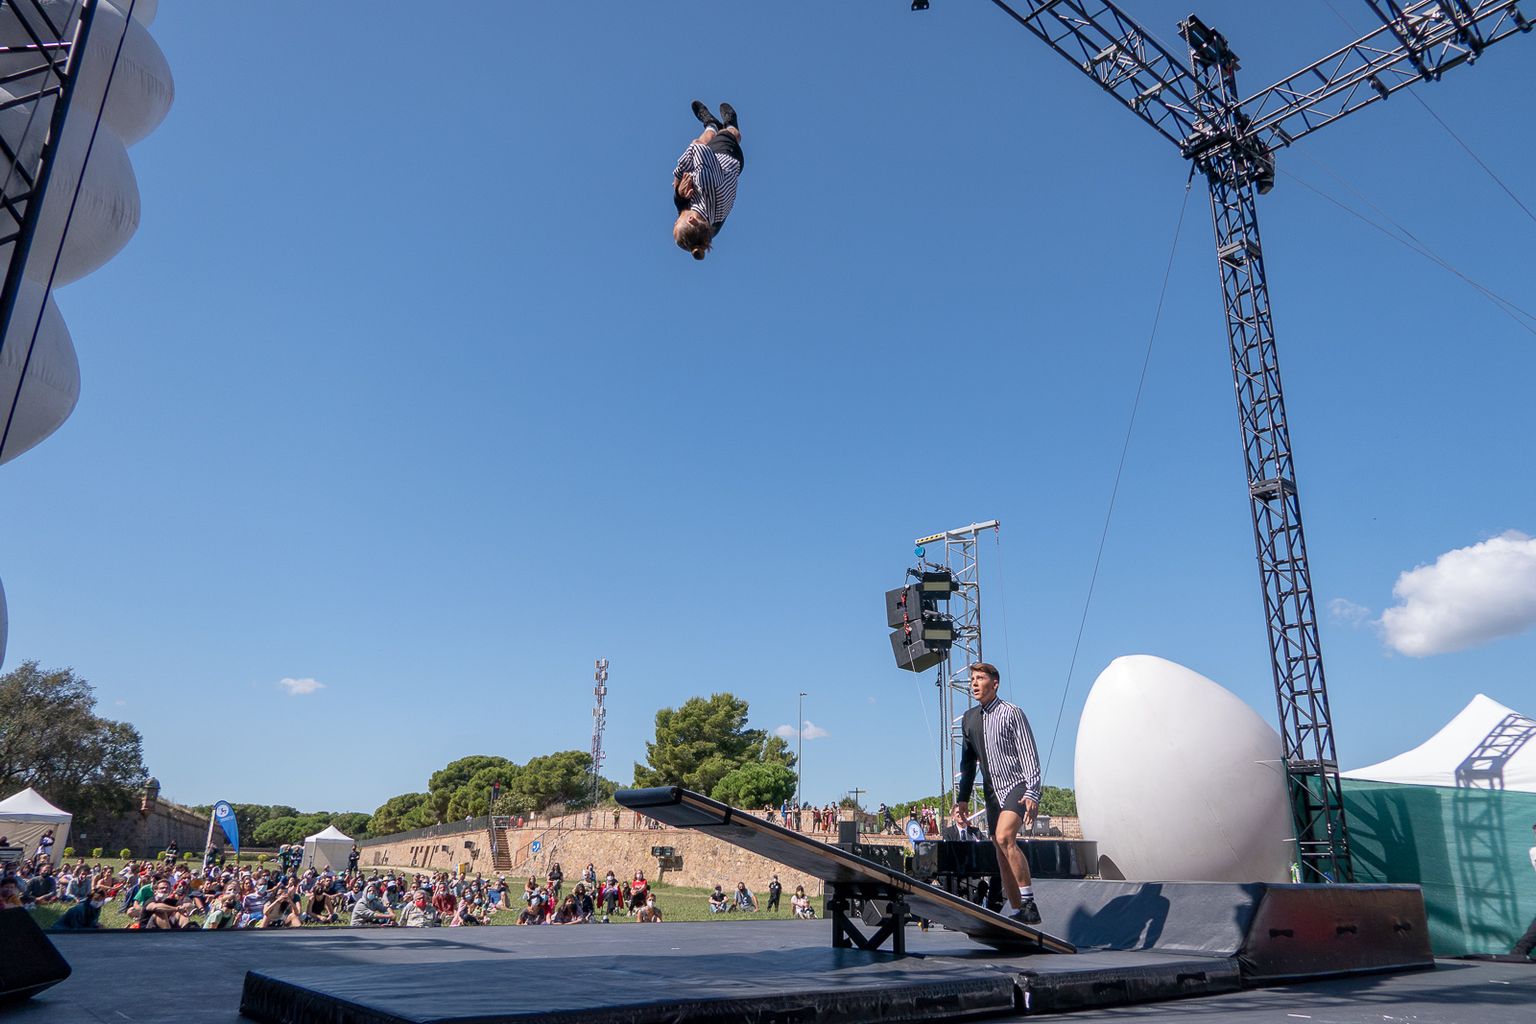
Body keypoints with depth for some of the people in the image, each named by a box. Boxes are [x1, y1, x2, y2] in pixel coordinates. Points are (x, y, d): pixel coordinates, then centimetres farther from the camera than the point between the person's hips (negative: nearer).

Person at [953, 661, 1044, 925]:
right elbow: (968, 762, 21)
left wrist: (1032, 793, -18)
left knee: (1004, 837, -26)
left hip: (1017, 786, -7)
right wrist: (962, 799, 16)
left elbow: (1029, 755, -9)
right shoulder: (969, 719, 12)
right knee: (1002, 853, 4)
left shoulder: (1011, 712, -5)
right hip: (993, 791, 7)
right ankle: (1018, 913, 11)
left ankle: (1029, 903, -19)